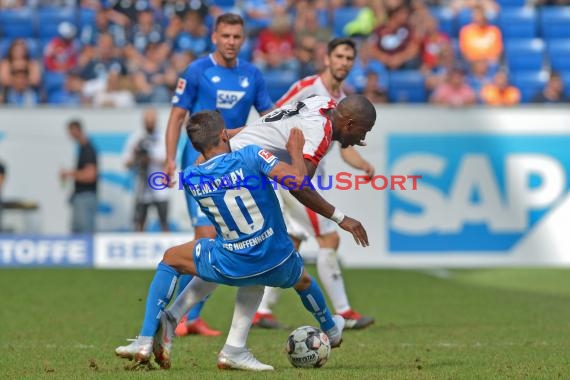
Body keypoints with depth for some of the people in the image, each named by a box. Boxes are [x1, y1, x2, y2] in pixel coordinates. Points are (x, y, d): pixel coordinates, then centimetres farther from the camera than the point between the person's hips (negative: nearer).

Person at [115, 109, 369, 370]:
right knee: (302, 280, 38)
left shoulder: (190, 177, -4)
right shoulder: (250, 156, -14)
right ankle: (331, 331, 61)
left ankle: (146, 341, 12)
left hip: (231, 267, 0)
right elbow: (297, 179, -24)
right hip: (278, 264, 0)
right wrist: (296, 150, -4)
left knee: (171, 259, 24)